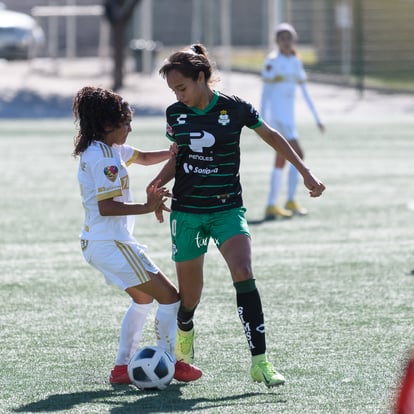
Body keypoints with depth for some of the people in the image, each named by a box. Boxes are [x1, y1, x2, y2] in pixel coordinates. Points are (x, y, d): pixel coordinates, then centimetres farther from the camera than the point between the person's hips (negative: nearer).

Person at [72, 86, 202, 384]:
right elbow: (106, 206, -26)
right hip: (111, 244, -11)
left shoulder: (108, 149, 12)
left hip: (97, 242, 11)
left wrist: (172, 153, 8)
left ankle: (122, 367, 21)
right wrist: (147, 207, -29)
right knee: (169, 296, -3)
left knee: (143, 298, 25)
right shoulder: (105, 158, -19)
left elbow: (143, 157, 25)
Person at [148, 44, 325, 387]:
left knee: (243, 273, -25)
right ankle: (184, 334, 42)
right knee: (189, 293, 5)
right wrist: (159, 182, -4)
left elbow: (272, 137, 7)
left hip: (227, 210, -2)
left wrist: (306, 174, 6)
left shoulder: (234, 108, -7)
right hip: (187, 212, 2)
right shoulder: (176, 114, 1)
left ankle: (260, 362, -25)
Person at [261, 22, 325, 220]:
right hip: (276, 113, -8)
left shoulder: (296, 62, 12)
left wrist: (316, 117, 15)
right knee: (298, 154, -16)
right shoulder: (272, 61, -8)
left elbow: (305, 92, 16)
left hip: (289, 115, 8)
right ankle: (291, 201, -10)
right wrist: (262, 121, -11)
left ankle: (271, 206, 13)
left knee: (281, 161, 9)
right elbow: (265, 93, -8)